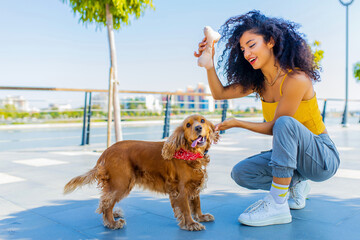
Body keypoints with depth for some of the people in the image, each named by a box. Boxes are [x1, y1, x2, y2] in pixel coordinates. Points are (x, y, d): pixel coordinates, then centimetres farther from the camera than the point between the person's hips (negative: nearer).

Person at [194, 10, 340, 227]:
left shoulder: (296, 79, -24)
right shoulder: (258, 81, 0)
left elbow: (274, 128, -19)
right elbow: (220, 93, 3)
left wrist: (237, 123, -13)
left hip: (322, 158, -7)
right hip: (291, 153, 7)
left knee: (285, 123, -35)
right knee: (241, 173, -8)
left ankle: (278, 205, -28)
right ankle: (295, 184, 11)